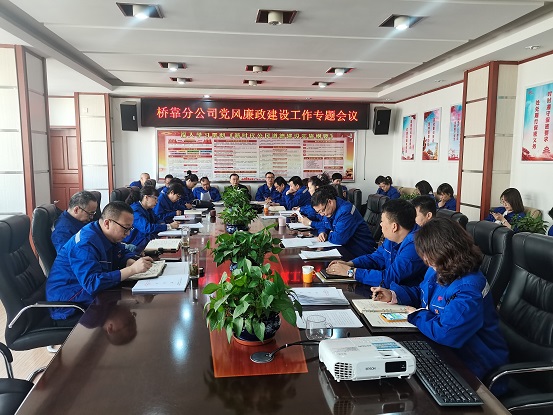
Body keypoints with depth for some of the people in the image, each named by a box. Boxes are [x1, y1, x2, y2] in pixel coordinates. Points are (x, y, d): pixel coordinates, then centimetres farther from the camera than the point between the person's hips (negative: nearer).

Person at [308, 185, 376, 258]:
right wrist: (322, 232, -4)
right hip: (345, 248, 8)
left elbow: (338, 239, -30)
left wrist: (329, 235, -9)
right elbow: (323, 225, 18)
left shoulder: (345, 211, -25)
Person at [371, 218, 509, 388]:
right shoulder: (438, 271, 2)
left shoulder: (468, 290, -31)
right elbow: (420, 292, 21)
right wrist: (393, 295, 5)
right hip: (444, 348, 9)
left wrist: (417, 315, -20)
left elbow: (445, 332, -39)